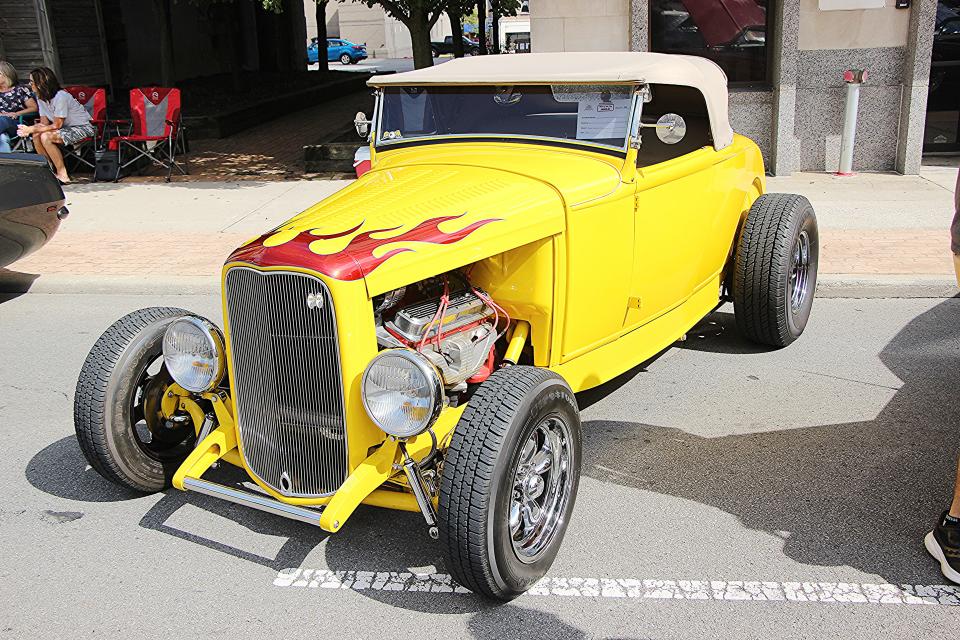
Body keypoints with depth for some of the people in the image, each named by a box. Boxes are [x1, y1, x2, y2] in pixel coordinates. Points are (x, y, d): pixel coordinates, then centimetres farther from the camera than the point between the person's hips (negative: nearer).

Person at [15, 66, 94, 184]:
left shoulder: (60, 97, -24)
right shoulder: (40, 98, 3)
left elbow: (57, 125, -22)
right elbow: (44, 123, 3)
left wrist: (31, 129, -22)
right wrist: (29, 129, -19)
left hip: (83, 128, -8)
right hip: (67, 128, 8)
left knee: (46, 137, -26)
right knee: (36, 136, -12)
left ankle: (62, 175, -18)